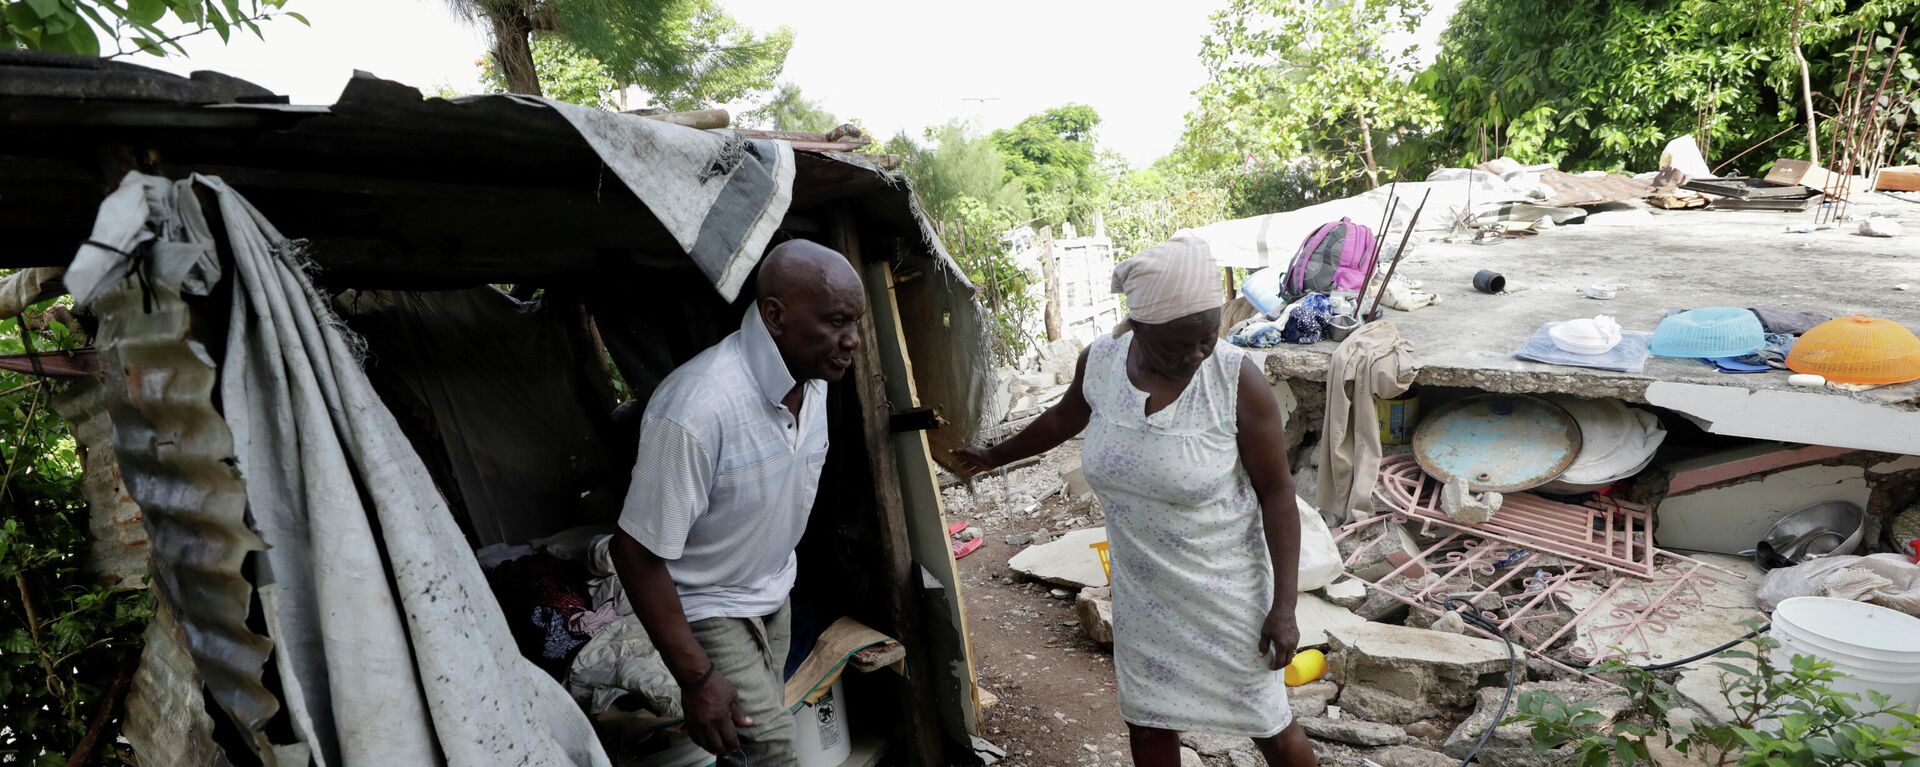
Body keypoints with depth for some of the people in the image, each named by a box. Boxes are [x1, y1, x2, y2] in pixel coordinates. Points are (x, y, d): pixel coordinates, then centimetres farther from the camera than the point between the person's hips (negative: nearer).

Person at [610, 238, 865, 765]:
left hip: (774, 595, 7)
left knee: (765, 723, 17)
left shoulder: (813, 378, -10)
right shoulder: (696, 410, -36)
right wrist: (696, 677, -22)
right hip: (708, 608, -7)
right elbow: (639, 554, -27)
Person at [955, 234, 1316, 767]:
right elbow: (1064, 420, 11)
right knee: (1147, 722, 16)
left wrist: (1284, 606, -15)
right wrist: (993, 457, 24)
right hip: (1142, 590, 4)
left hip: (1223, 590, -3)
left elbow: (1277, 494, -15)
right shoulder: (1098, 363, -11)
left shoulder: (1237, 381, -23)